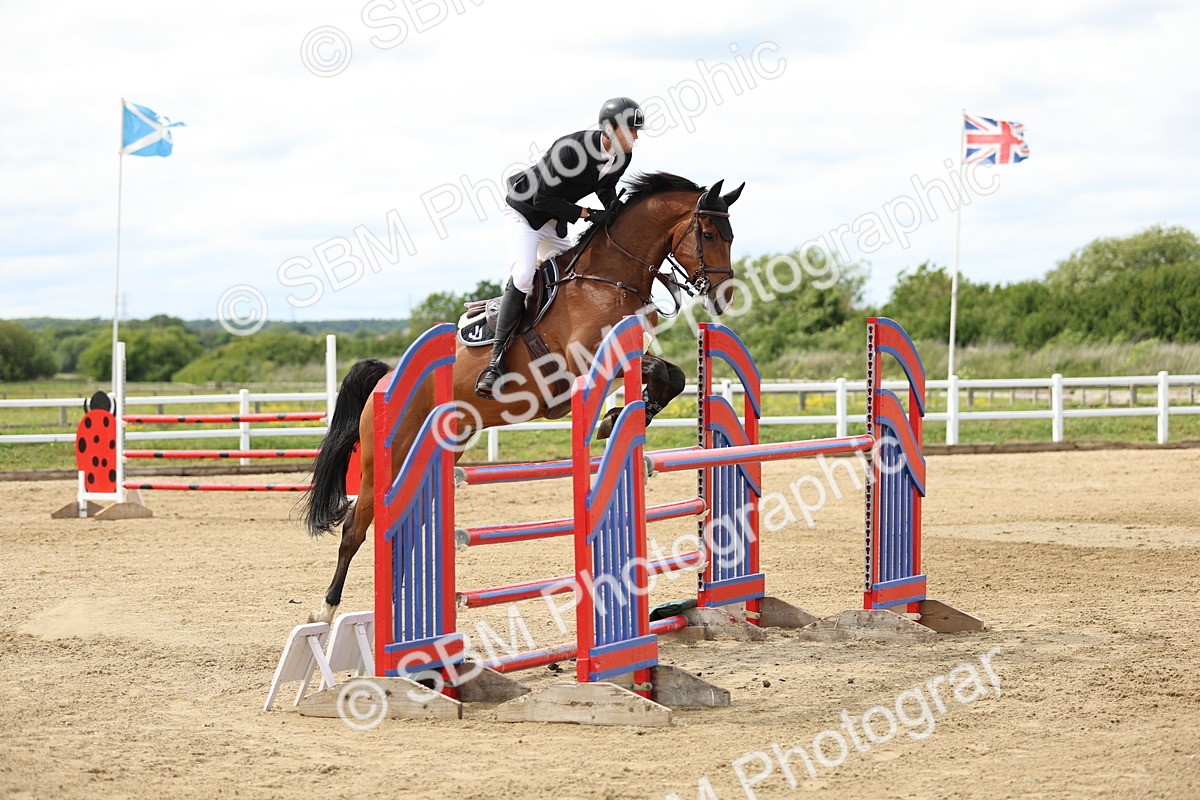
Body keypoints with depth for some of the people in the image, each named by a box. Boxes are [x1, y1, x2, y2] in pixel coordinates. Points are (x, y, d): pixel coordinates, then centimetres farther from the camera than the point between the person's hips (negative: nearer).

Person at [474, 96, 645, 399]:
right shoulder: (572, 148, -32)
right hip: (525, 210, -9)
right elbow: (543, 198, -27)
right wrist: (587, 214, -28)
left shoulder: (622, 155, -9)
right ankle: (496, 362, -24)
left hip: (555, 220, 9)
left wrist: (612, 205, -10)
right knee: (523, 277, -23)